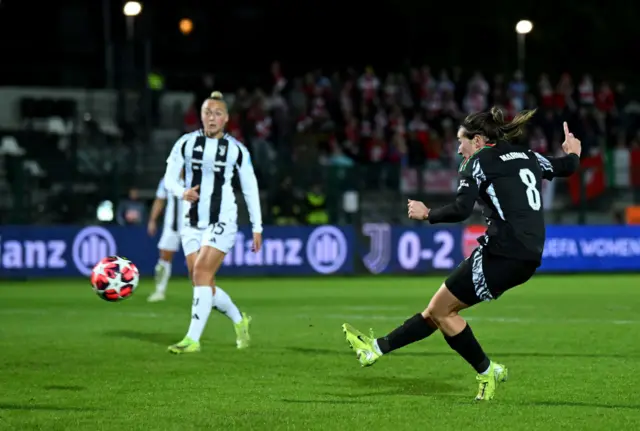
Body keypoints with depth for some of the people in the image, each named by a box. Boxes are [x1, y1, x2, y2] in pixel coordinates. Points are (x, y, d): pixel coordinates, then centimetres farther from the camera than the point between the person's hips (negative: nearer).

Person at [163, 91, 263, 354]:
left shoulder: (236, 149, 0)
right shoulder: (186, 143, 3)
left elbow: (250, 189, 6)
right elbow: (169, 178, 4)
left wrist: (257, 227, 6)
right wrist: (182, 192, -18)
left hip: (222, 222, -3)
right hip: (192, 223, 4)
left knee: (201, 273, -20)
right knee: (203, 284, 4)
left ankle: (193, 339, -20)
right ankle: (239, 321, 30)